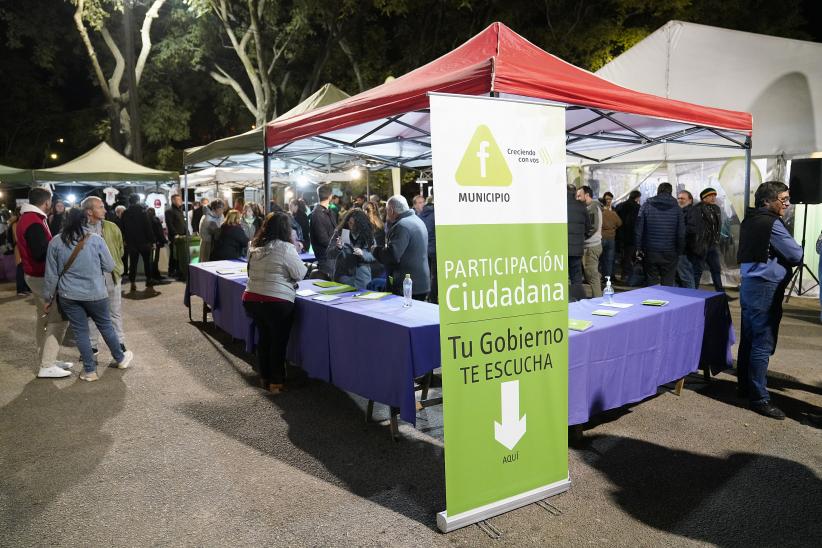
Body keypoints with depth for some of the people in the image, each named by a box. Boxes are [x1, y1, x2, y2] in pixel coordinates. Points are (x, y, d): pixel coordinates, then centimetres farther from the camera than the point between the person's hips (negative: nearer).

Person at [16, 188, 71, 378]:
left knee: (44, 317, 15)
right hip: (43, 277, -11)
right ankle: (47, 366, -5)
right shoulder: (34, 223, -22)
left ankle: (46, 359, 23)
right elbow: (40, 253, -28)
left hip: (35, 275, 11)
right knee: (58, 318, -8)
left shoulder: (26, 218, 11)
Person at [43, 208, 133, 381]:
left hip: (68, 295, 1)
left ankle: (89, 370, 14)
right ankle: (120, 359, 31)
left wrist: (48, 297, 11)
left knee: (80, 331, 8)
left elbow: (51, 274, 1)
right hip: (94, 293, -1)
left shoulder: (56, 242, -3)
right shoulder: (95, 239, -8)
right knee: (105, 325, 15)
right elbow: (110, 266, -2)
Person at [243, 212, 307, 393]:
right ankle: (276, 382, 16)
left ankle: (265, 377, 29)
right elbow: (300, 274, -8)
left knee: (263, 337, 19)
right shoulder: (285, 248, -13)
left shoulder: (254, 246, 7)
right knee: (278, 341, 8)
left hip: (251, 299, 6)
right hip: (276, 302, -6)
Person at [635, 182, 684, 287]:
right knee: (668, 284, 6)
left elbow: (639, 228, -4)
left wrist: (639, 248, 0)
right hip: (669, 253, 0)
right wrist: (680, 251, 8)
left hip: (650, 252, 0)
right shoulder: (676, 208, 1)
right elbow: (681, 232, 1)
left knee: (651, 283, 6)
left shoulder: (646, 206, 0)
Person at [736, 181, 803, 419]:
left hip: (749, 284, 9)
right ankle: (759, 398, -2)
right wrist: (796, 251, 12)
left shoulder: (750, 220, 13)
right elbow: (796, 255, -9)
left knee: (749, 339, 15)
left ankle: (744, 386, 24)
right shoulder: (771, 223, -14)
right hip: (766, 288, -9)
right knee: (763, 344, -6)